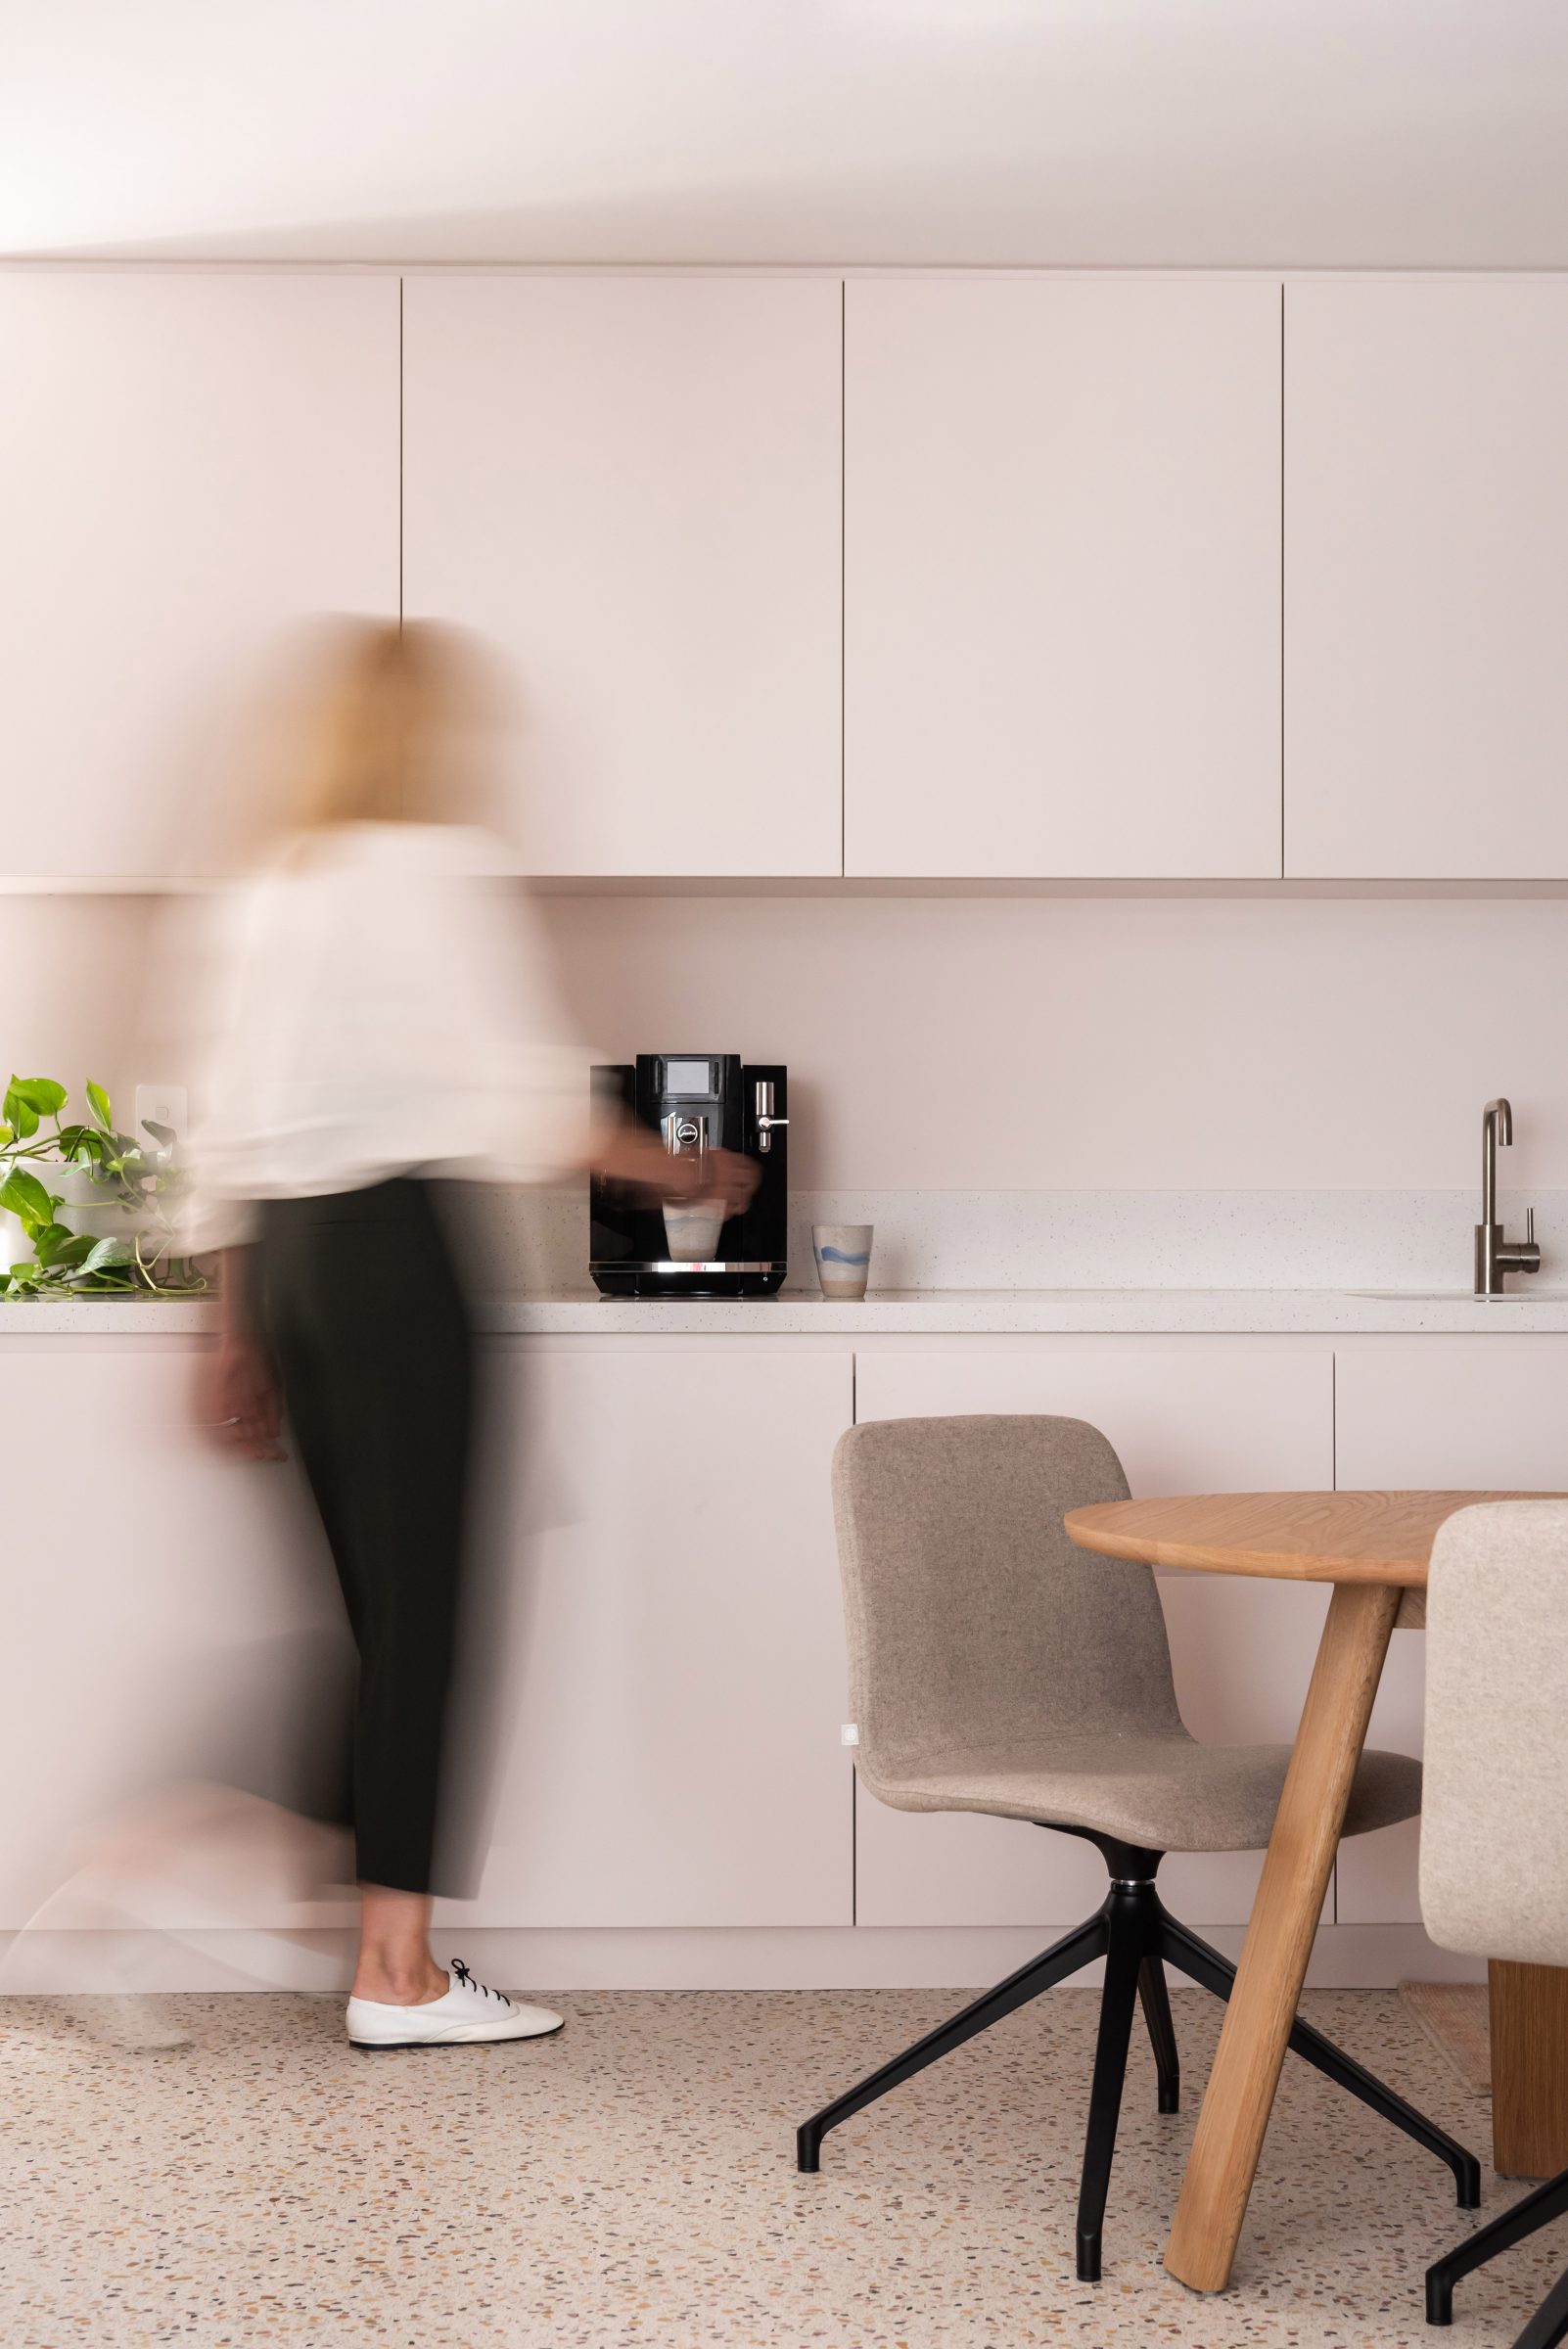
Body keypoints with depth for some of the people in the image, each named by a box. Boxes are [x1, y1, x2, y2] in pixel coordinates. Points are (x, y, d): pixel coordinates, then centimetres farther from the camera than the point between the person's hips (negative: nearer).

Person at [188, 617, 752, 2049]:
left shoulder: (274, 888, 17)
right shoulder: (442, 871, -5)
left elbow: (230, 1131, 17)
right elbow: (532, 1109, -10)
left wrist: (240, 1337, 20)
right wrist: (683, 1173, 6)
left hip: (282, 1252, 8)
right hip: (391, 1247, -8)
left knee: (374, 1598, 12)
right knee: (419, 1599, -3)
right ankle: (396, 1973, 1)